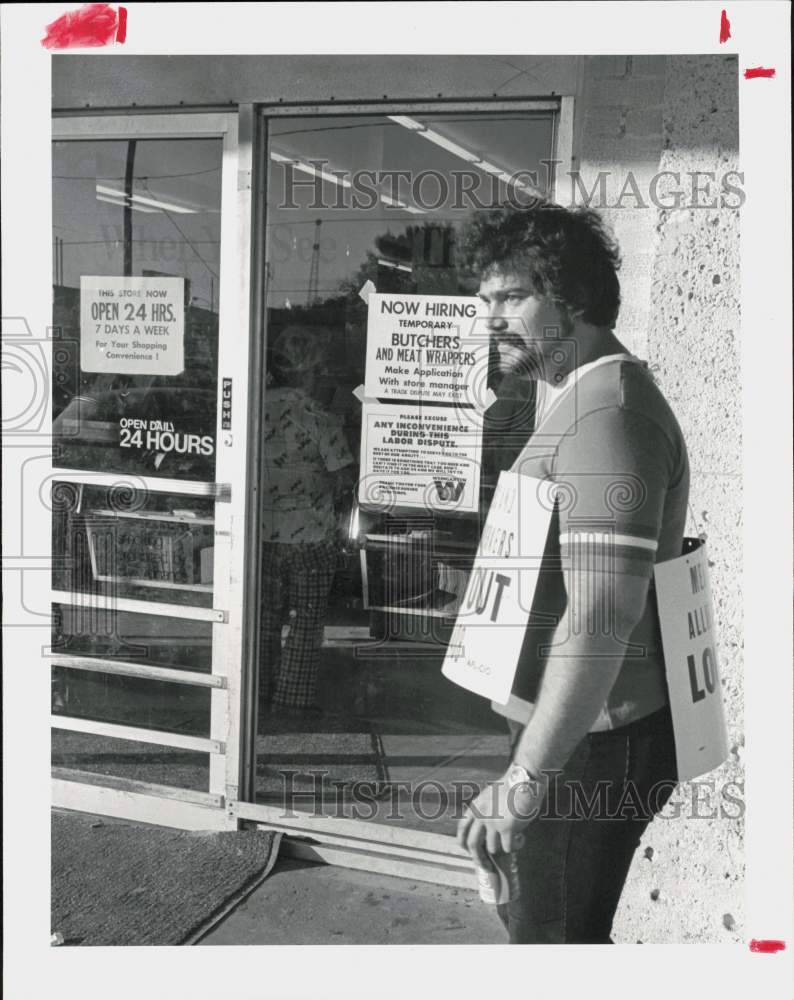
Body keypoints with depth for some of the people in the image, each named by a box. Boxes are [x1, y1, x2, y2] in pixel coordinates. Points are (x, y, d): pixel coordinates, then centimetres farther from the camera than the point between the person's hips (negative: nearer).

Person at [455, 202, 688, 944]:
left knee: (554, 933, 7)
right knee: (532, 911, 25)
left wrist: (526, 777, -30)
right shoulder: (578, 397, 12)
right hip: (576, 728, 10)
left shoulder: (607, 412, -22)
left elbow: (602, 618, -30)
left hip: (593, 742, -10)